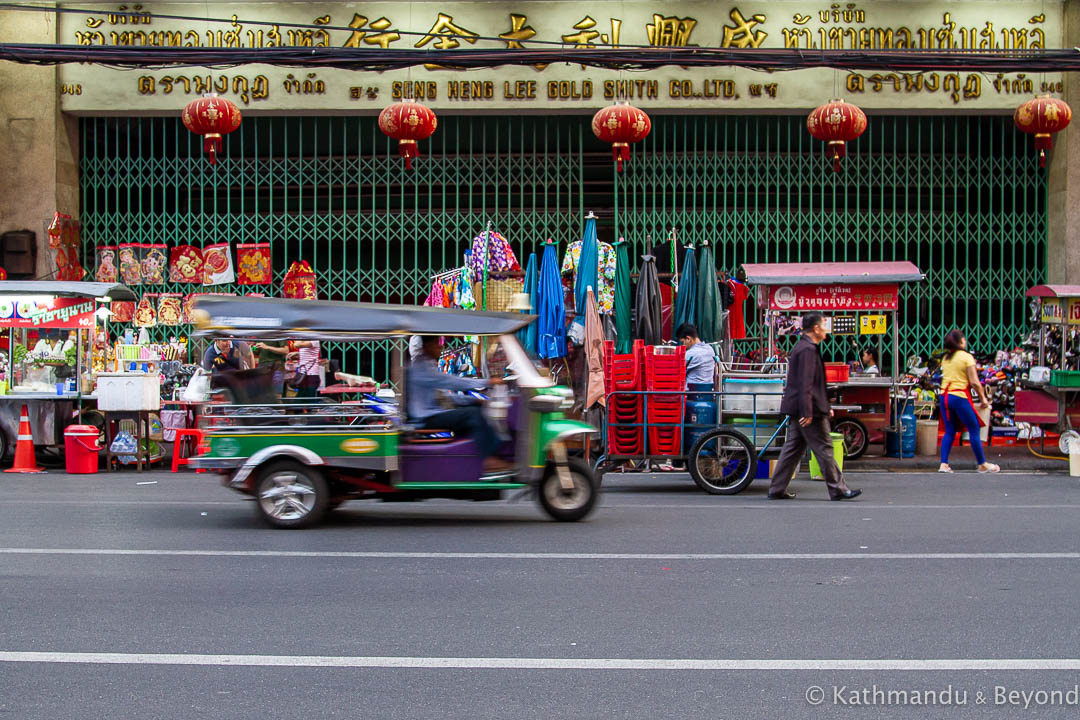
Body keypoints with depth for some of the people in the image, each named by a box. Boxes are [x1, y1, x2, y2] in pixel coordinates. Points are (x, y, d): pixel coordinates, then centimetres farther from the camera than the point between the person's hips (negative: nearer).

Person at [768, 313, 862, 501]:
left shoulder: (802, 347, 18)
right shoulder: (808, 349, -16)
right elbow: (805, 383, -22)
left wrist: (825, 406, 26)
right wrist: (807, 412, -25)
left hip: (797, 411, 10)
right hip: (808, 410, -10)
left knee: (792, 449, 10)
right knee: (823, 449, -3)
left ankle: (777, 489, 11)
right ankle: (837, 489, 3)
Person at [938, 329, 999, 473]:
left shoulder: (945, 358, 11)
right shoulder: (967, 357, -8)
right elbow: (974, 382, -10)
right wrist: (983, 398, -1)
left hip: (945, 396, 6)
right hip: (960, 397, -6)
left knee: (949, 431, 11)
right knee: (974, 430, 5)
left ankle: (944, 464, 3)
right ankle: (983, 464, 12)